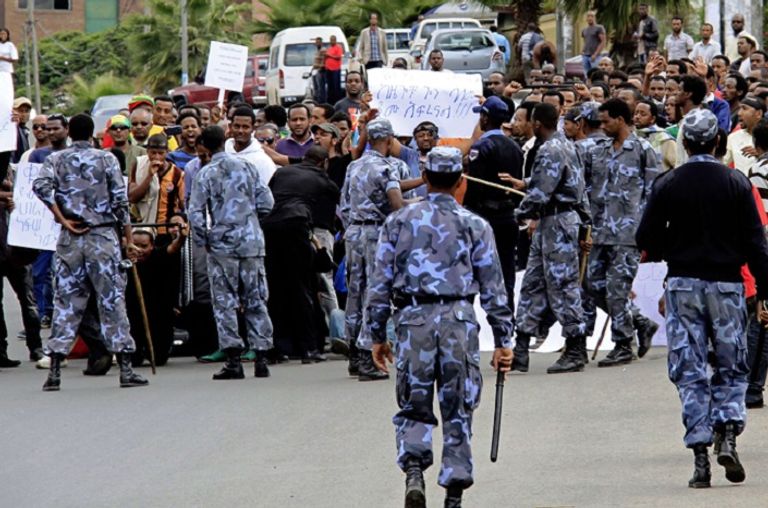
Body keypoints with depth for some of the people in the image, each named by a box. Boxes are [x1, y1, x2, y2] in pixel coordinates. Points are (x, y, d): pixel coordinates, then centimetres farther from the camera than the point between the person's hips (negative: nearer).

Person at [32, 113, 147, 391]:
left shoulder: (56, 159, 5)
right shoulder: (106, 159, 1)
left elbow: (41, 186, -13)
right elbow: (120, 201, -2)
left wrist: (63, 220, -7)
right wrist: (129, 239, 3)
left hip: (70, 240, 2)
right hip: (103, 237, -2)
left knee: (65, 301, 5)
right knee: (112, 298, 0)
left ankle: (55, 370, -1)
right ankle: (125, 369, -2)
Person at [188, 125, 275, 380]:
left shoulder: (206, 174, -4)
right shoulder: (247, 167, 3)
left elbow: (196, 213, -8)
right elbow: (266, 203, 1)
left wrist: (203, 241, 5)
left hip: (222, 244, -3)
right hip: (251, 242, 3)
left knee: (225, 303, 1)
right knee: (256, 301, 7)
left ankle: (233, 359, -5)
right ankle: (261, 357, 4)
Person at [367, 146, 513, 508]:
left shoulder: (398, 222, 7)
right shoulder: (475, 226, 5)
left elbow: (380, 282, 7)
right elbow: (493, 288, 6)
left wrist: (378, 335, 15)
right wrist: (502, 340, 11)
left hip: (413, 318, 0)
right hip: (459, 318, 0)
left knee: (413, 408, 10)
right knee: (458, 411, 7)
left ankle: (413, 470, -14)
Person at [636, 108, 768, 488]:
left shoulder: (668, 184, -3)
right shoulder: (736, 183, -3)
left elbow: (646, 239, -2)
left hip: (683, 284, 0)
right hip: (726, 285, 0)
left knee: (690, 372, 4)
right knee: (732, 368, 11)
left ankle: (700, 455, -2)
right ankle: (727, 435, -10)